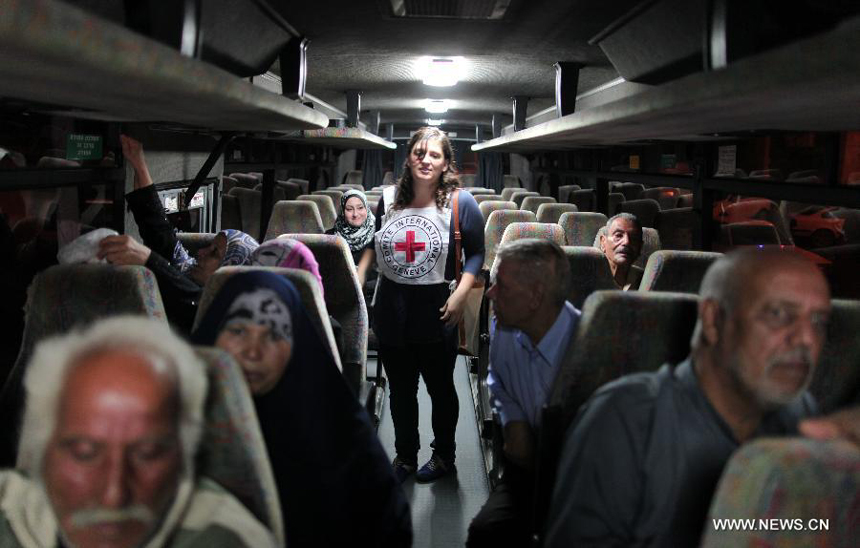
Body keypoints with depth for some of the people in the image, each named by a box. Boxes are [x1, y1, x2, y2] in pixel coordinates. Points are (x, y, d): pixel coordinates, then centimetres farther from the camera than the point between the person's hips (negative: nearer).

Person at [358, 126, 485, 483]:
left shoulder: (460, 203, -9)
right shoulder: (389, 199, 2)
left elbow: (476, 253, -4)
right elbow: (374, 244, 15)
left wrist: (461, 294, -15)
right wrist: (357, 278, 4)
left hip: (436, 310, -3)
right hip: (391, 308, 3)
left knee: (440, 387, 15)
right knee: (400, 389, 17)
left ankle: (444, 456, 35)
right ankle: (405, 456, 35)